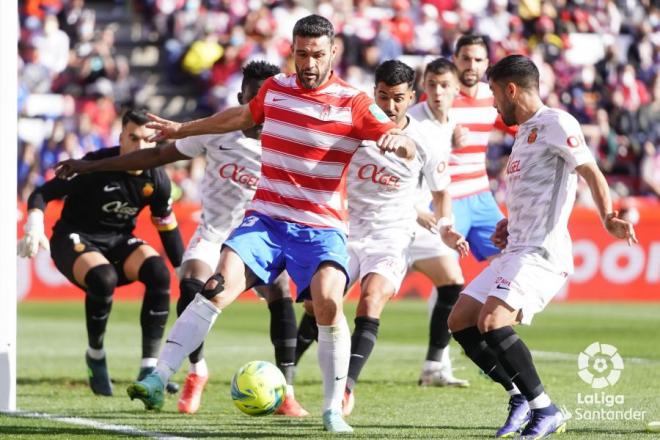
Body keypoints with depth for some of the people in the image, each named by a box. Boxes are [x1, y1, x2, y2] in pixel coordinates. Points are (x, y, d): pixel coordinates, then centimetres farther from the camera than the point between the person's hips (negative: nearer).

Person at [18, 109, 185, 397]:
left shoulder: (156, 179, -4)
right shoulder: (95, 166, -19)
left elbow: (167, 228, 9)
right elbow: (42, 194, -17)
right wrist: (34, 227, -35)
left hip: (119, 242, 5)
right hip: (75, 241, -5)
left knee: (158, 273, -27)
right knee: (104, 278, -37)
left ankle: (149, 367, -22)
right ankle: (95, 356, -10)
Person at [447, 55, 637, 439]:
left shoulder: (556, 123, -8)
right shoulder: (526, 131, 22)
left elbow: (591, 172, -18)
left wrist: (609, 218, -33)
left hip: (542, 252, -10)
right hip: (516, 250, 10)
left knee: (491, 322, -25)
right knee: (460, 322, 8)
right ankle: (521, 397, 11)